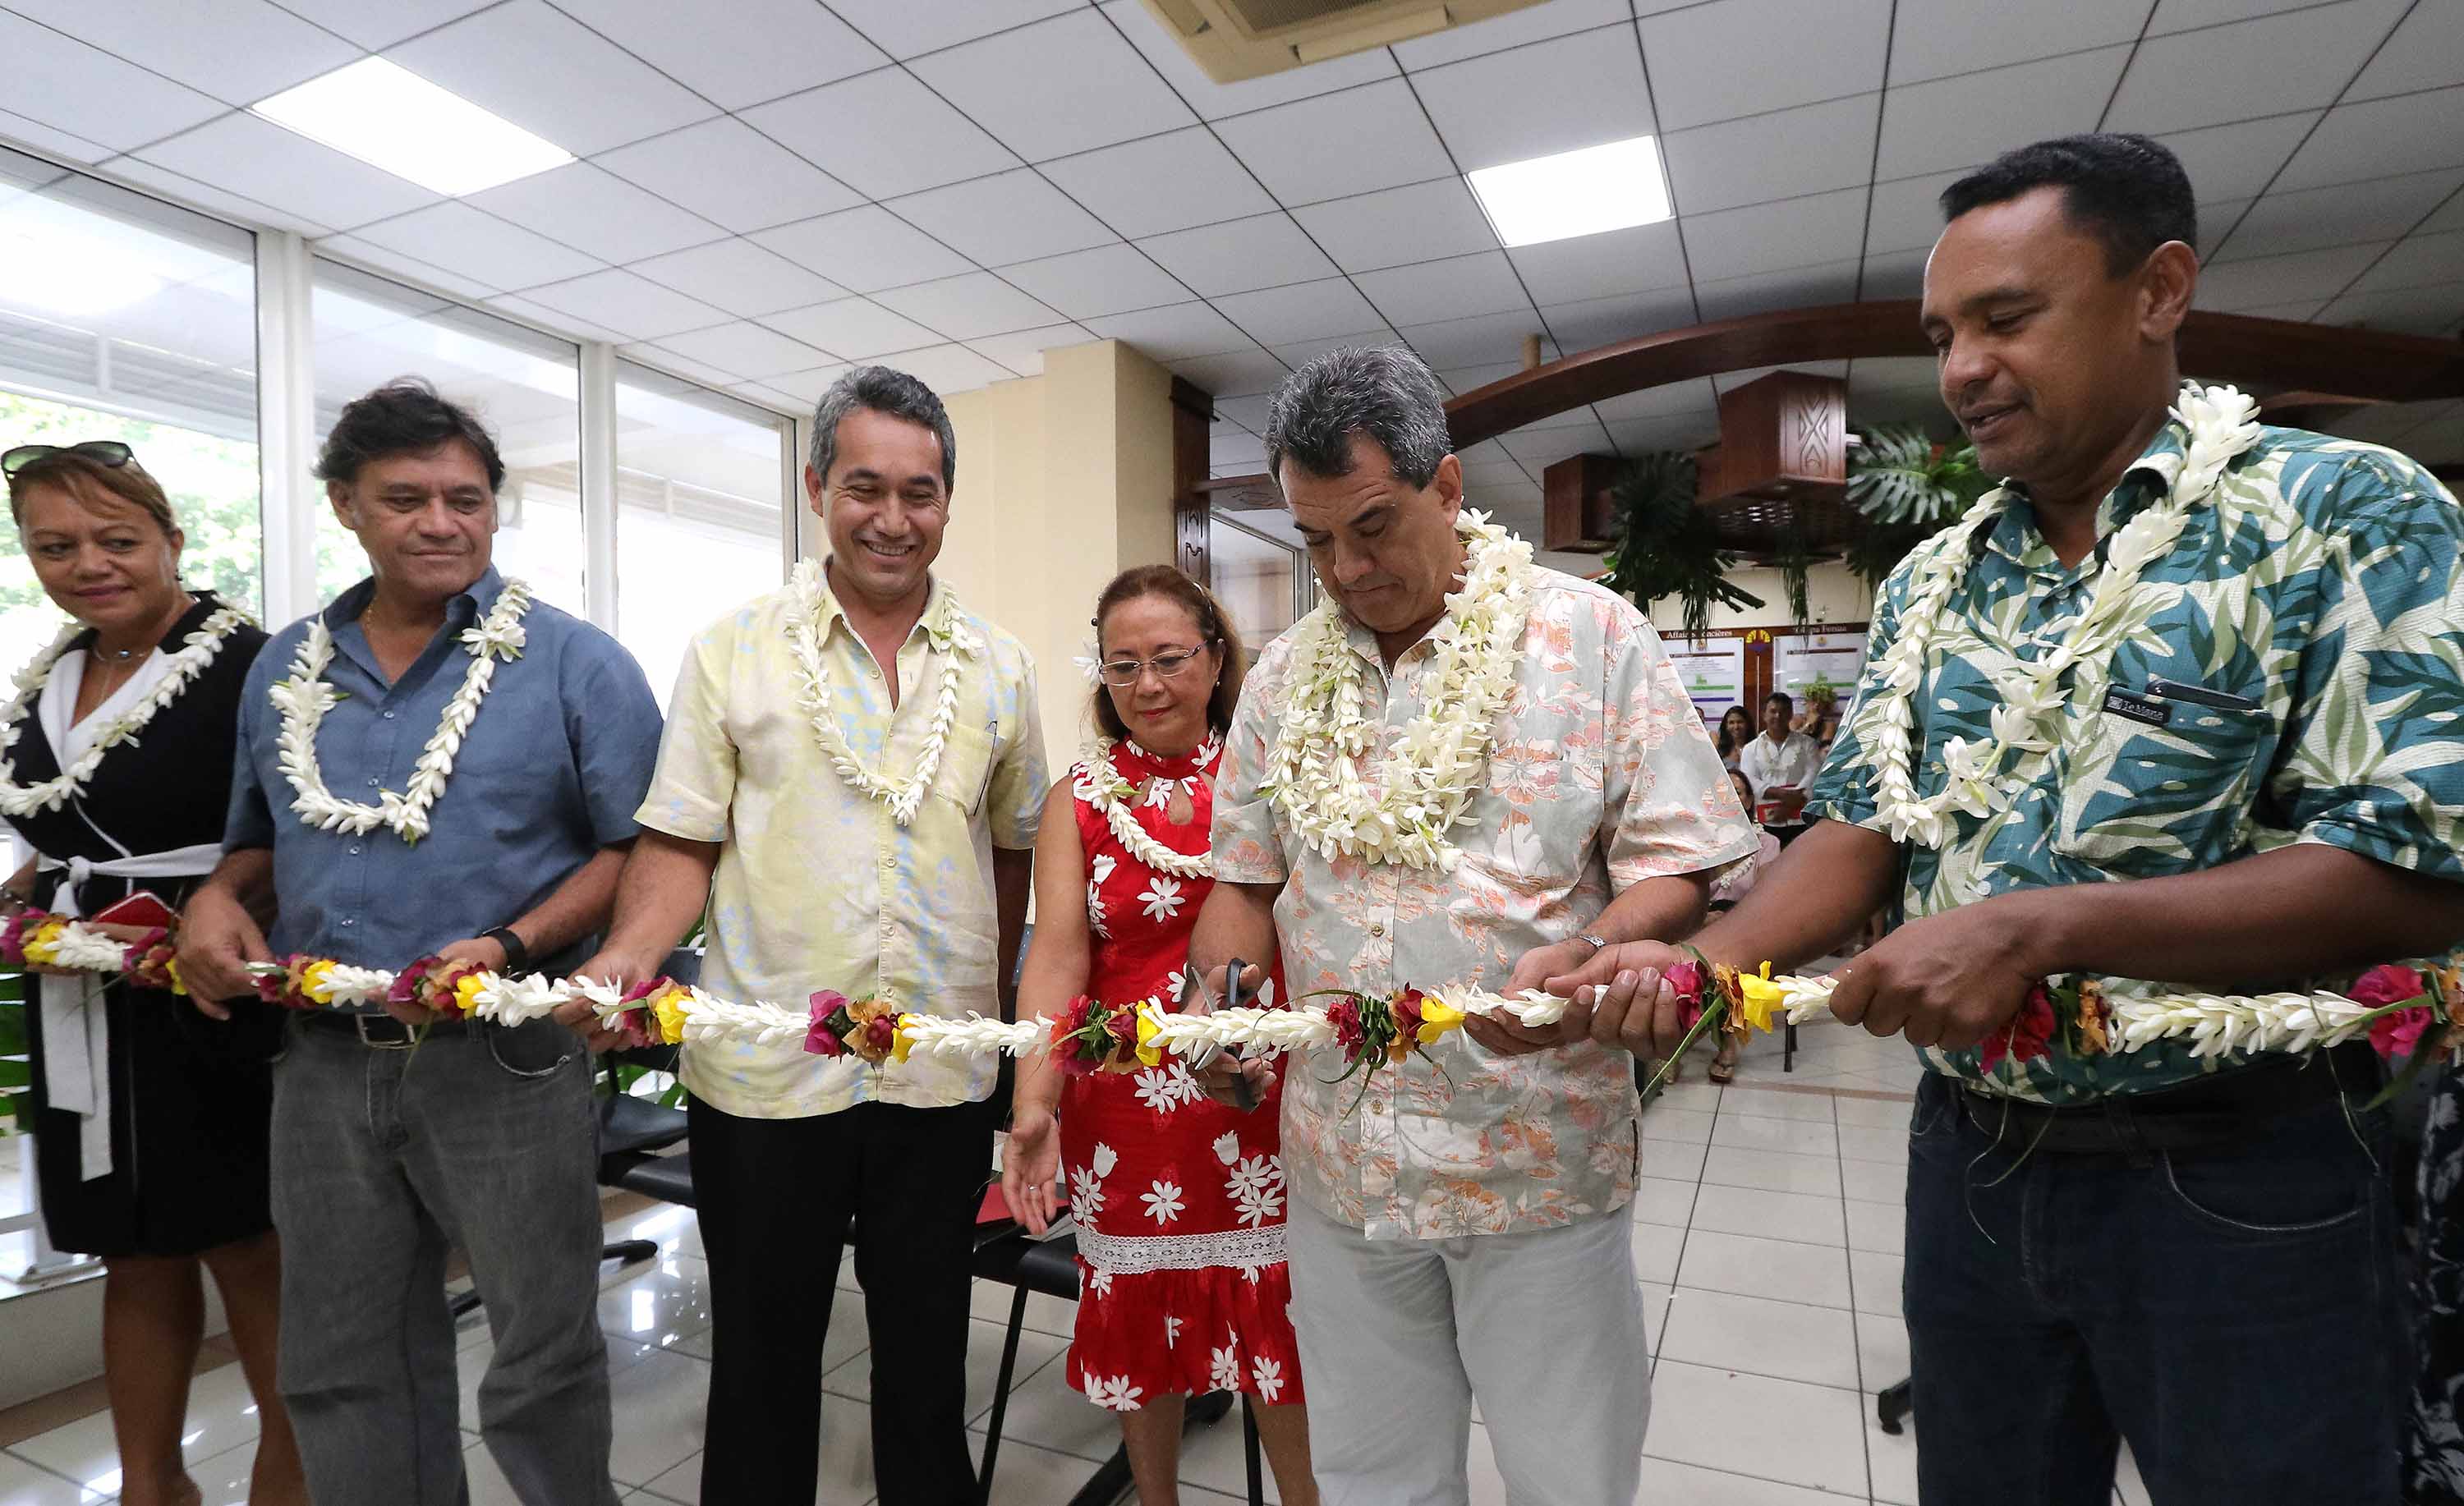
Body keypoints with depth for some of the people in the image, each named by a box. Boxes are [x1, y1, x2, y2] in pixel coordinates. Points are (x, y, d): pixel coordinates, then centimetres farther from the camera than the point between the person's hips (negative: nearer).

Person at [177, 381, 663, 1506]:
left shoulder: (573, 664, -5)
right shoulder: (286, 669, 10)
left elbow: (640, 847, -8)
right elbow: (263, 834, 22)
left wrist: (511, 948, -19)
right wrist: (220, 896, 0)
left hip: (502, 1062, -4)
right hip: (327, 1062, 5)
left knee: (542, 1363, 7)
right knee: (343, 1366, 19)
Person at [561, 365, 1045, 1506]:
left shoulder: (997, 667, 5)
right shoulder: (733, 651, -1)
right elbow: (681, 843, -1)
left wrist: (992, 1004, 10)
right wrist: (633, 952, -19)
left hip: (942, 1077, 2)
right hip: (765, 1071, -1)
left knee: (926, 1357, 18)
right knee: (763, 1363, 16)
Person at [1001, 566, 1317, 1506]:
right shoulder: (1078, 800, 2)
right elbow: (1057, 955, -8)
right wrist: (1034, 1105, -18)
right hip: (1126, 1100, 1)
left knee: (1279, 1317, 7)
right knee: (1140, 1319, 13)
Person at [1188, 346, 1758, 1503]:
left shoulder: (1594, 638, -4)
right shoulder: (1285, 674, 8)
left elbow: (1679, 865, -6)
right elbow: (1245, 875, 12)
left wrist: (1580, 960, -26)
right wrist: (1214, 1003, -6)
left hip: (1538, 1158, -3)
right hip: (1340, 1160, 4)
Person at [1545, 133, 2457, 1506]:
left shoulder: (2344, 515, -10)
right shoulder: (1934, 583, 5)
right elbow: (1864, 831, 3)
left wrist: (2038, 928, -27)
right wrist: (1695, 964, -13)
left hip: (2239, 1183, -4)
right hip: (1973, 1152, 5)